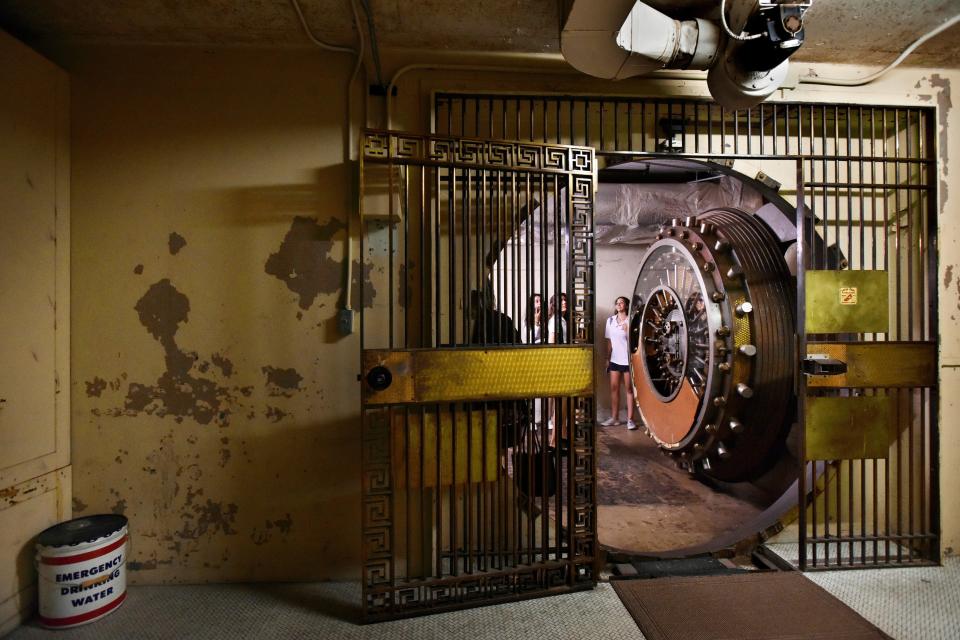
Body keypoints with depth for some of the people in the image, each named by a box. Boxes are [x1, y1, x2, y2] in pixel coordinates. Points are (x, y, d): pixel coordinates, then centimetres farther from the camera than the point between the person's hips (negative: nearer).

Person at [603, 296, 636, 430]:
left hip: (627, 359, -4)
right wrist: (607, 358, 11)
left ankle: (630, 419, 6)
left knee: (629, 389, 2)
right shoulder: (610, 320, 8)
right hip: (614, 359, 4)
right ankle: (614, 418, 14)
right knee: (614, 388, 6)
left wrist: (627, 331, -20)